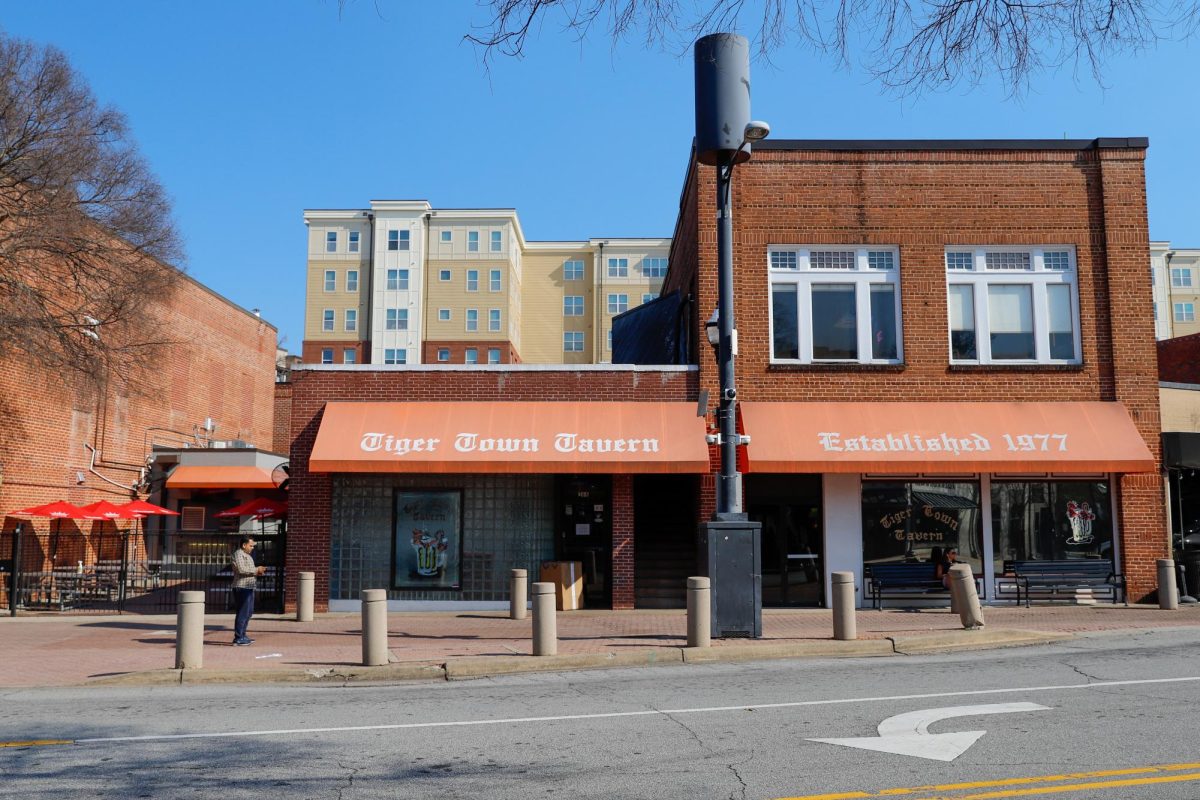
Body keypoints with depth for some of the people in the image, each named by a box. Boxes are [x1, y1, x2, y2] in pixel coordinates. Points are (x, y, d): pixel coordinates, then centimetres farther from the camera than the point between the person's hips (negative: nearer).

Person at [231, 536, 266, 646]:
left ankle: (242, 636, 23)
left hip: (248, 587, 11)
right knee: (243, 613, -9)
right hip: (241, 587, -11)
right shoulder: (238, 554, -10)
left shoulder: (247, 555, 22)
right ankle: (238, 639, -6)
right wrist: (256, 570, -15)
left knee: (249, 612, 15)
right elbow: (241, 569, -24)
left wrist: (257, 572, 9)